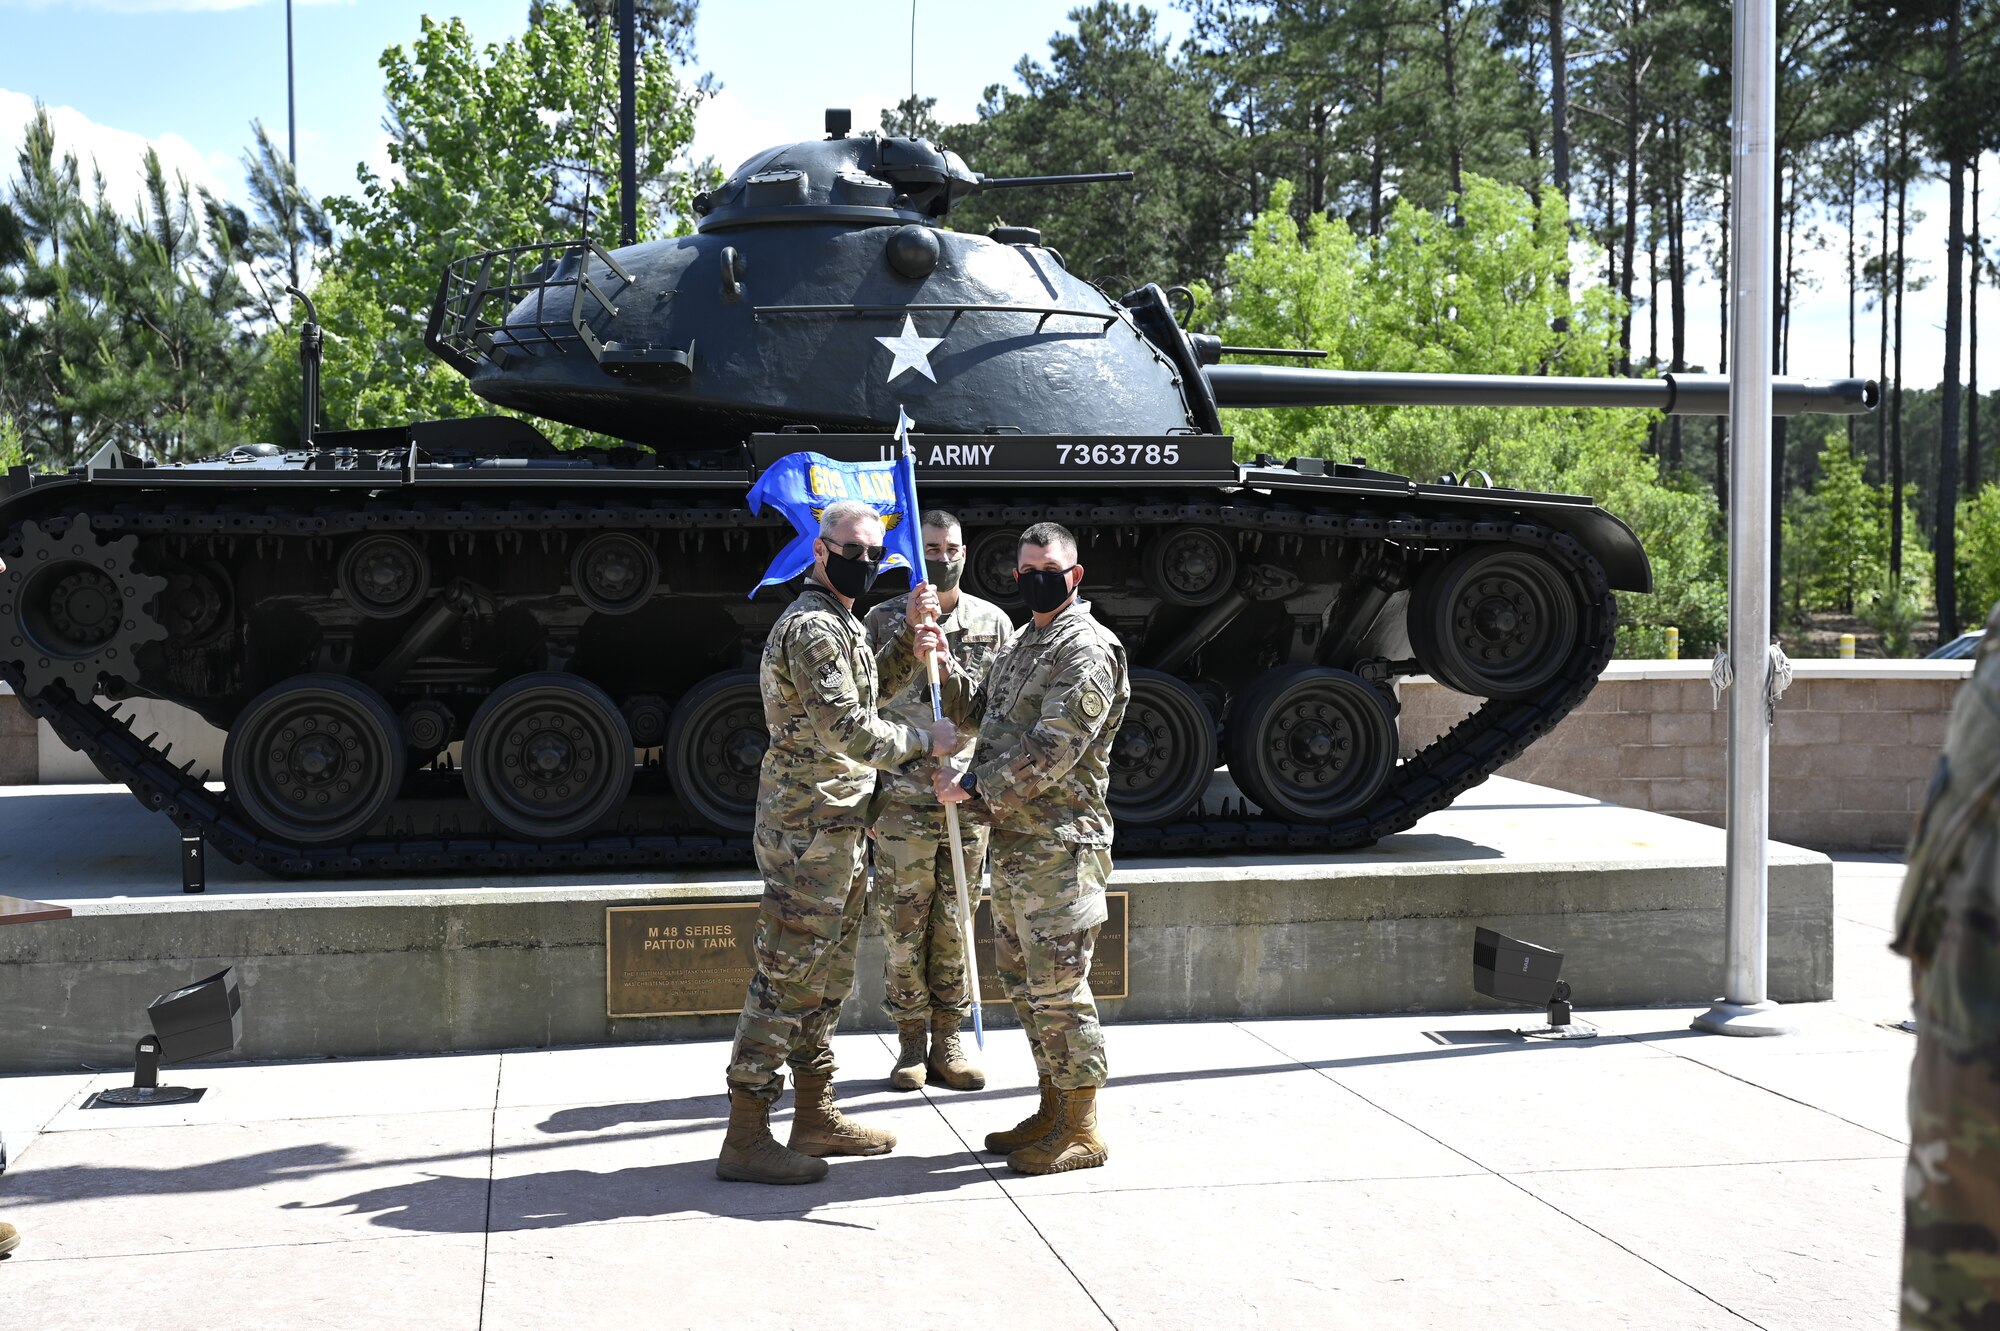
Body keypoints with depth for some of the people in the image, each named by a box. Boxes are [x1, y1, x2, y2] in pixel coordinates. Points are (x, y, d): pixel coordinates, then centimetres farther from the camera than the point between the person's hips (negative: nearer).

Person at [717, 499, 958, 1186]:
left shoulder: (841, 623, 18)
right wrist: (927, 741, -13)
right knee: (788, 975, -8)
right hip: (808, 828, -11)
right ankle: (746, 1137, -4)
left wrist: (910, 647, 12)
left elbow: (866, 693, 24)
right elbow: (847, 729, -23)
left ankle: (815, 1115, 26)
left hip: (837, 828, 11)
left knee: (826, 976, 16)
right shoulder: (812, 627, -16)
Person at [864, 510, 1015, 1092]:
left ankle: (949, 1039, 16)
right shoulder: (885, 619, 5)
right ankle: (910, 1042, 13)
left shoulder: (993, 622, 10)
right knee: (904, 924, 2)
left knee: (956, 924, 7)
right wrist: (908, 631, -14)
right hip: (903, 798, -1)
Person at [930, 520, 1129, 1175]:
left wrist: (971, 786, -17)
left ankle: (1080, 1131, 3)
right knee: (1024, 979, 16)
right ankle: (1053, 1110, 27)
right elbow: (975, 711, 24)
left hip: (1058, 844, -10)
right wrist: (939, 665, 7)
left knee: (1058, 985, -6)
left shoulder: (1087, 650, -13)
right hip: (1013, 839, 10)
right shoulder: (1021, 644, 18)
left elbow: (1051, 751, -21)